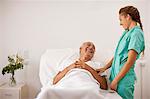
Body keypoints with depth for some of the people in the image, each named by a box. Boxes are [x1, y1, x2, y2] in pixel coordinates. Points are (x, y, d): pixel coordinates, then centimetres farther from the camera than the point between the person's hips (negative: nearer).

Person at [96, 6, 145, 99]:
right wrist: (104, 68, 11)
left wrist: (115, 81, -16)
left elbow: (130, 62, -18)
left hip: (124, 78, -8)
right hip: (116, 74, 8)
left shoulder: (136, 33, -14)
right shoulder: (126, 32, 12)